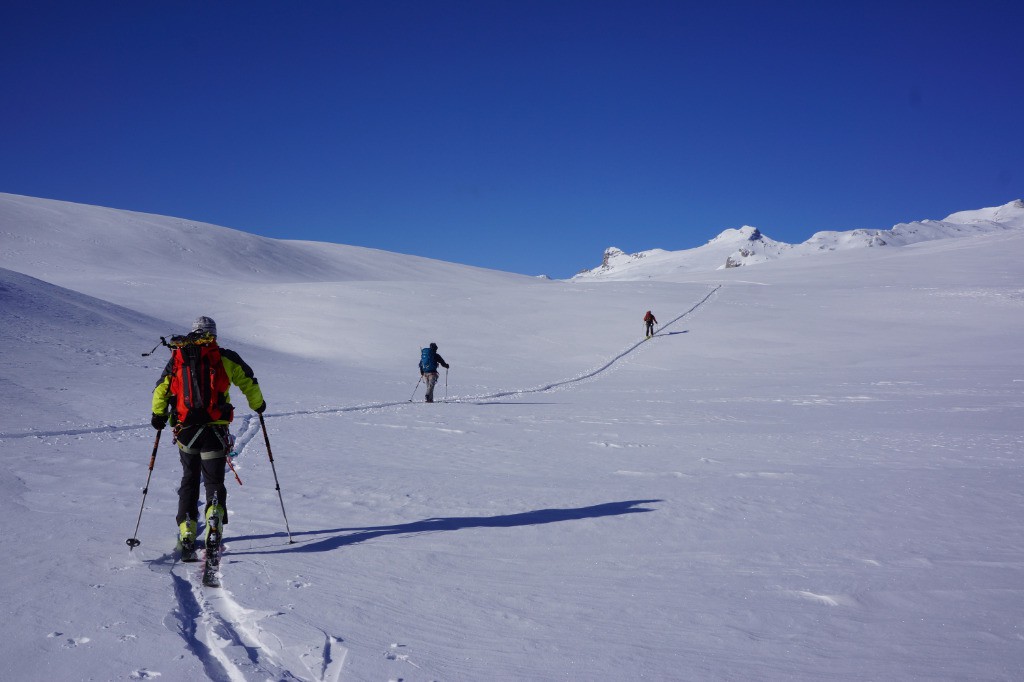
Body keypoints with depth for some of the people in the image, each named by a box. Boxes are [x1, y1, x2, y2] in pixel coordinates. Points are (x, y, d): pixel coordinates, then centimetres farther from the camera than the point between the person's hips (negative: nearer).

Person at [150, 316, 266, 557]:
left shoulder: (177, 358, 9)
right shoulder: (225, 358, 2)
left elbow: (161, 389, 10)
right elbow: (247, 380, 9)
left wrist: (158, 415, 23)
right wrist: (258, 404, 25)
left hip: (185, 430, 2)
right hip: (215, 429, -2)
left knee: (189, 480, 18)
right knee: (214, 481, 5)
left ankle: (186, 532, 11)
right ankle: (215, 516, -24)